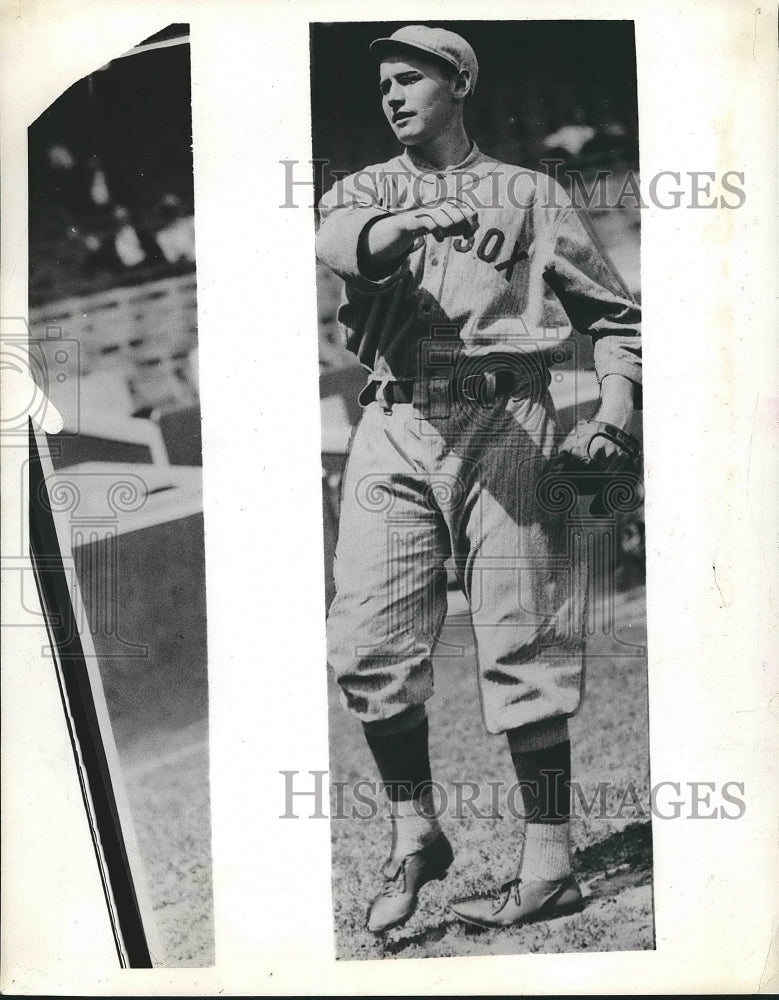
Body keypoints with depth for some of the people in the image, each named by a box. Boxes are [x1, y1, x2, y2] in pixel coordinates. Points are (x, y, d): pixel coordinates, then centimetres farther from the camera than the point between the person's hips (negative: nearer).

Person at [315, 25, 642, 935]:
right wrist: (413, 223, -31)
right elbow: (337, 238, -8)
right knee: (367, 638, -7)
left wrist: (613, 416, 0)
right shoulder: (367, 190, 19)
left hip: (501, 421, -2)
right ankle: (413, 832, 11)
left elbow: (612, 312, 17)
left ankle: (548, 866, 4)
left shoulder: (528, 193, 17)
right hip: (394, 424, 2)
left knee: (520, 645, -4)